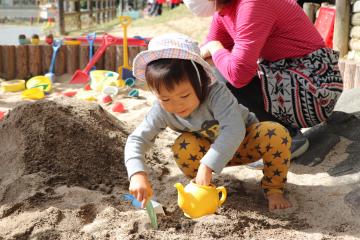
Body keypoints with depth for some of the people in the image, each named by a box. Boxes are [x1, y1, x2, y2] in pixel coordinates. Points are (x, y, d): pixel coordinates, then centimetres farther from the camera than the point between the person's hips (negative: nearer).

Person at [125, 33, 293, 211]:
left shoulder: (216, 93, -37)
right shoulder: (162, 110, -24)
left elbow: (234, 129, -48)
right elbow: (137, 138, -22)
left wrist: (207, 165, -55)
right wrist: (137, 174, -40)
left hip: (245, 141, -2)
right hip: (211, 148, 2)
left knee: (277, 134, -33)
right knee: (182, 147, -31)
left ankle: (273, 188, -7)